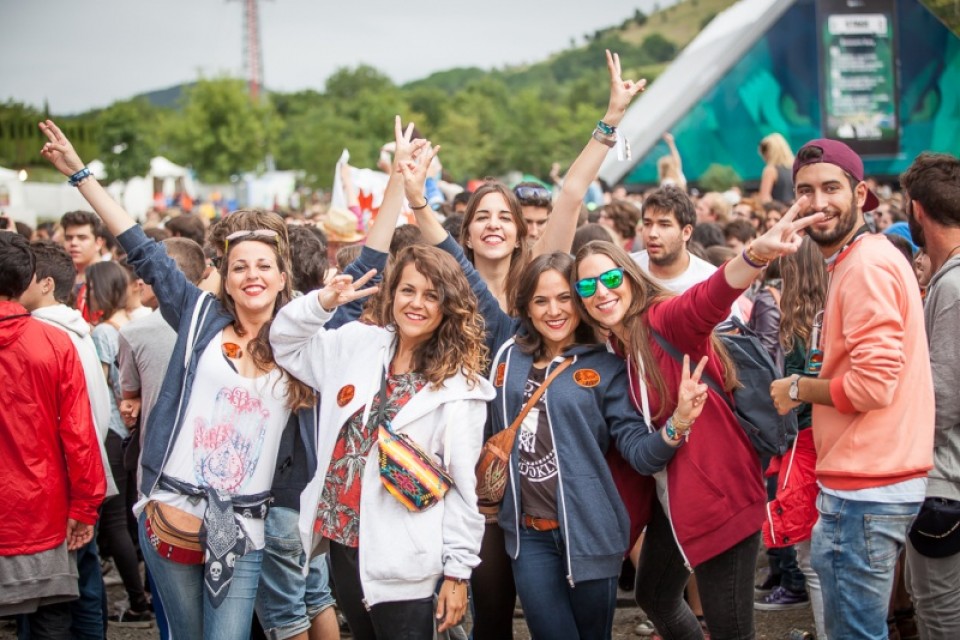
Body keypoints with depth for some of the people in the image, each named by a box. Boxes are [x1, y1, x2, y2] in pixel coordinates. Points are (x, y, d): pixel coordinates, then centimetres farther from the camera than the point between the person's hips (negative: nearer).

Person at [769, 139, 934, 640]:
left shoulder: (865, 266, -16)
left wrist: (799, 389, -8)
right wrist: (812, 387, 10)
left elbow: (873, 384, -21)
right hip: (878, 480, 11)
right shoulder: (858, 259, 17)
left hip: (864, 490, -11)